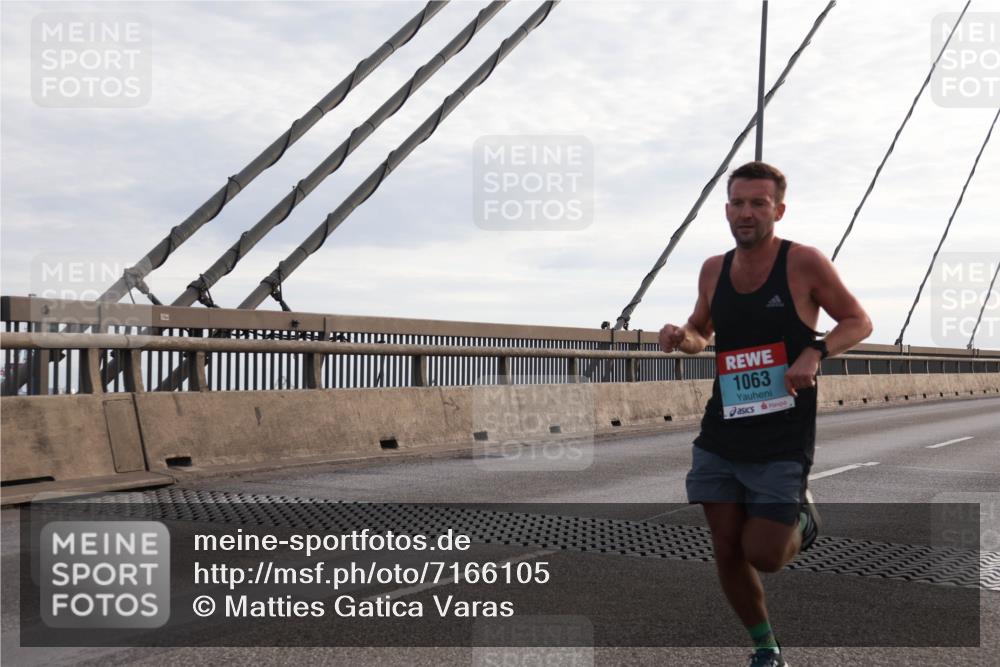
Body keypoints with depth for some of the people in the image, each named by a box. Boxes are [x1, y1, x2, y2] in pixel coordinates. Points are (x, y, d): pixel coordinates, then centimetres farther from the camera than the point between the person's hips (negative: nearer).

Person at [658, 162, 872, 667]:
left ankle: (801, 521, 31)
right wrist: (683, 336, -4)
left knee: (763, 555, -5)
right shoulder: (713, 270, 4)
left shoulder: (804, 263, -9)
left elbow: (859, 322, 0)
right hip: (720, 436, 4)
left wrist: (815, 352, -19)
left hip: (782, 441, -4)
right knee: (727, 552, 7)